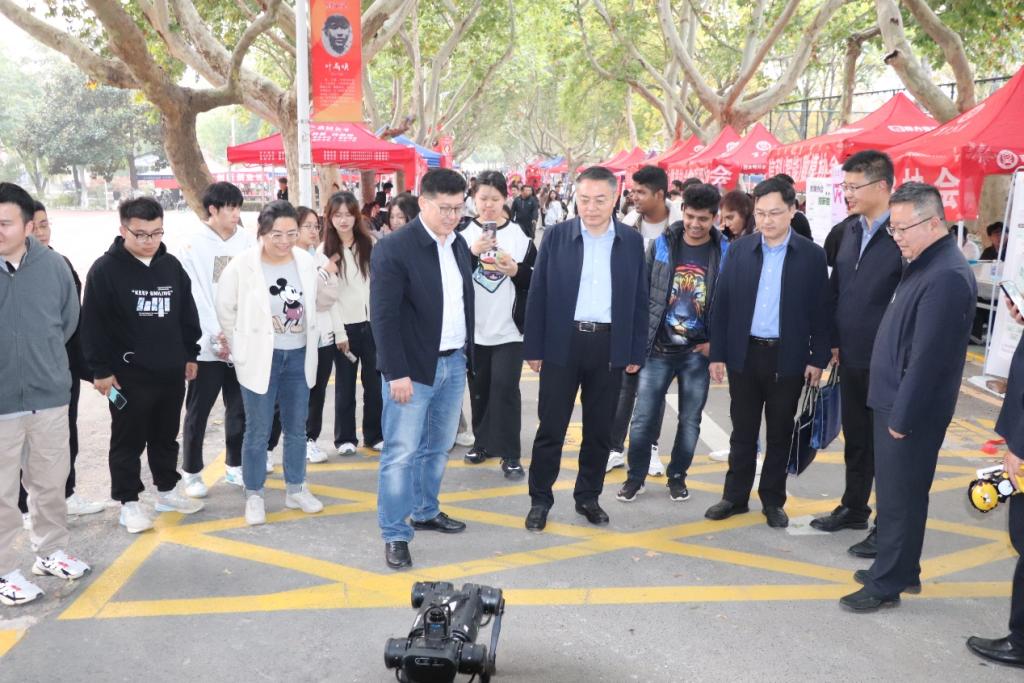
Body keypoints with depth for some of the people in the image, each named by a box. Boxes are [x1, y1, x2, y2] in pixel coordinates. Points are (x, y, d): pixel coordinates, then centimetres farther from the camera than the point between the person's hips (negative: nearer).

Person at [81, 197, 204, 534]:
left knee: (166, 437, 18)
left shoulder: (172, 266, 7)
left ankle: (168, 490, 33)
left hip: (171, 372, 5)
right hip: (128, 376, -5)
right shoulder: (105, 269, -10)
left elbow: (187, 314, 15)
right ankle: (129, 502, 18)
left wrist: (190, 355, 15)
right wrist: (101, 369, -12)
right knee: (128, 442, 6)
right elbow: (92, 323, -10)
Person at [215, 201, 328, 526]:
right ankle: (254, 496, 20)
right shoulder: (241, 265, -13)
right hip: (260, 358, -4)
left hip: (299, 356, 4)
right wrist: (243, 347, 1)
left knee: (297, 428, 14)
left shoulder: (306, 261, -3)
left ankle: (296, 489, 30)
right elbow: (225, 309, -3)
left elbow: (315, 302, 13)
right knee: (258, 431, 5)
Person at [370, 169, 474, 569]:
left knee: (438, 448, 18)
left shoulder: (459, 244, 8)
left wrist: (467, 353, 10)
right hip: (413, 367, -7)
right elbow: (383, 316, -16)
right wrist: (397, 373, -19)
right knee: (401, 453, 0)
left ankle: (425, 512, 34)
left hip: (454, 362, 7)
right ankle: (395, 534, 11)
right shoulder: (394, 248, -14)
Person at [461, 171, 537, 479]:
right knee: (479, 388, 11)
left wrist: (516, 271, -15)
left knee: (505, 387, -7)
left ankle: (510, 453, 1)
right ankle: (483, 441, 28)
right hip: (474, 328, 2)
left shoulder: (520, 236, 2)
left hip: (509, 328, -2)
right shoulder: (464, 235, 3)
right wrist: (472, 253, -19)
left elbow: (535, 281, 4)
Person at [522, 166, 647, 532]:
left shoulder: (632, 241, 2)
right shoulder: (556, 236, -2)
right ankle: (540, 499, 19)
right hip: (562, 343, -1)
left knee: (600, 429, 12)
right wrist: (533, 347, -3)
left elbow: (639, 299, 5)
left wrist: (636, 351, 2)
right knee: (551, 427, 5)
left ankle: (588, 497, 28)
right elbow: (538, 294, -1)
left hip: (610, 345, 2)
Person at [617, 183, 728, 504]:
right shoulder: (661, 244, -1)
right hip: (658, 348, 0)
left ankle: (677, 475, 28)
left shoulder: (726, 252, -3)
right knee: (644, 417, 2)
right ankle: (636, 476, 19)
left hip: (698, 352, 0)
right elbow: (642, 293, 4)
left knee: (690, 420, 10)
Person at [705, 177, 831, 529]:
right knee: (742, 432, 12)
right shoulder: (739, 249, 1)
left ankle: (773, 501, 24)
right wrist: (717, 353, -1)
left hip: (788, 358, -1)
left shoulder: (812, 255, -4)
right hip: (744, 355, 2)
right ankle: (735, 496, 24)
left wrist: (818, 358, -5)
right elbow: (721, 305, 2)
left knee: (780, 434, 10)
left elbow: (820, 311, -2)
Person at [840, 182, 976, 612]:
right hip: (895, 402, 10)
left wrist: (903, 416, -18)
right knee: (896, 492, 19)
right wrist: (894, 410, 16)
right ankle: (901, 569, 33)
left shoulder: (946, 276, -22)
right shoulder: (925, 265, 10)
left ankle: (886, 583, 15)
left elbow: (928, 357, -23)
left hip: (911, 411, -10)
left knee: (899, 496, 2)